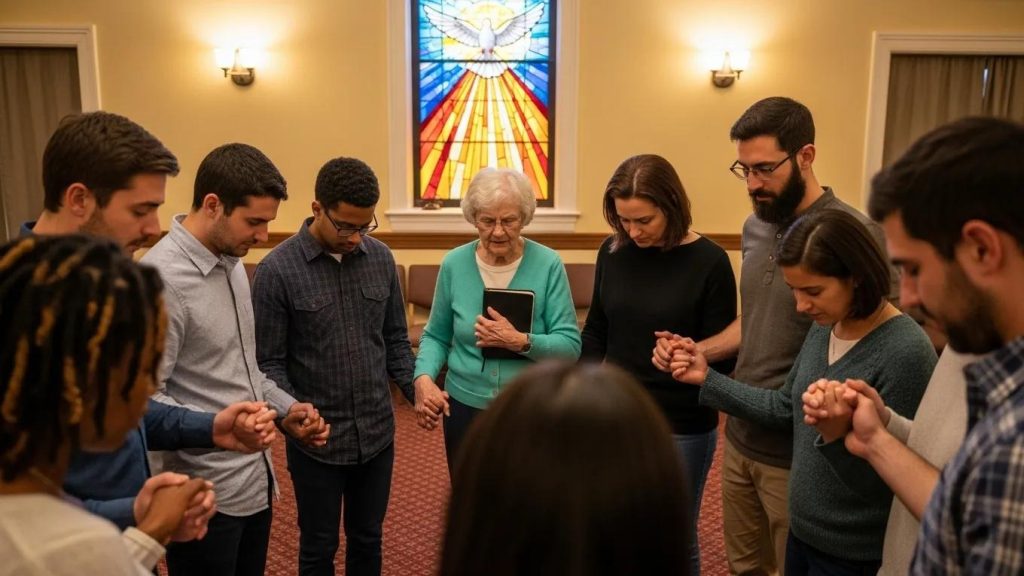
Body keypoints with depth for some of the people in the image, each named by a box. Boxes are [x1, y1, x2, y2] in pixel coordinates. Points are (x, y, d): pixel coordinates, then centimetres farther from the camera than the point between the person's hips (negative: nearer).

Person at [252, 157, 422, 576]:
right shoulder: (276, 270, -12)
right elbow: (268, 364, -9)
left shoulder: (381, 258, 0)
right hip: (316, 440, -3)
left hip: (377, 432, 4)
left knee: (367, 540, 20)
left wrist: (415, 390, -7)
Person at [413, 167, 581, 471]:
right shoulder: (454, 264, -4)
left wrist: (520, 341, -28)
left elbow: (570, 346, -13)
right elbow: (436, 336, 6)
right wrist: (424, 378, -12)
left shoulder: (548, 264, -11)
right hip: (464, 409, 2)